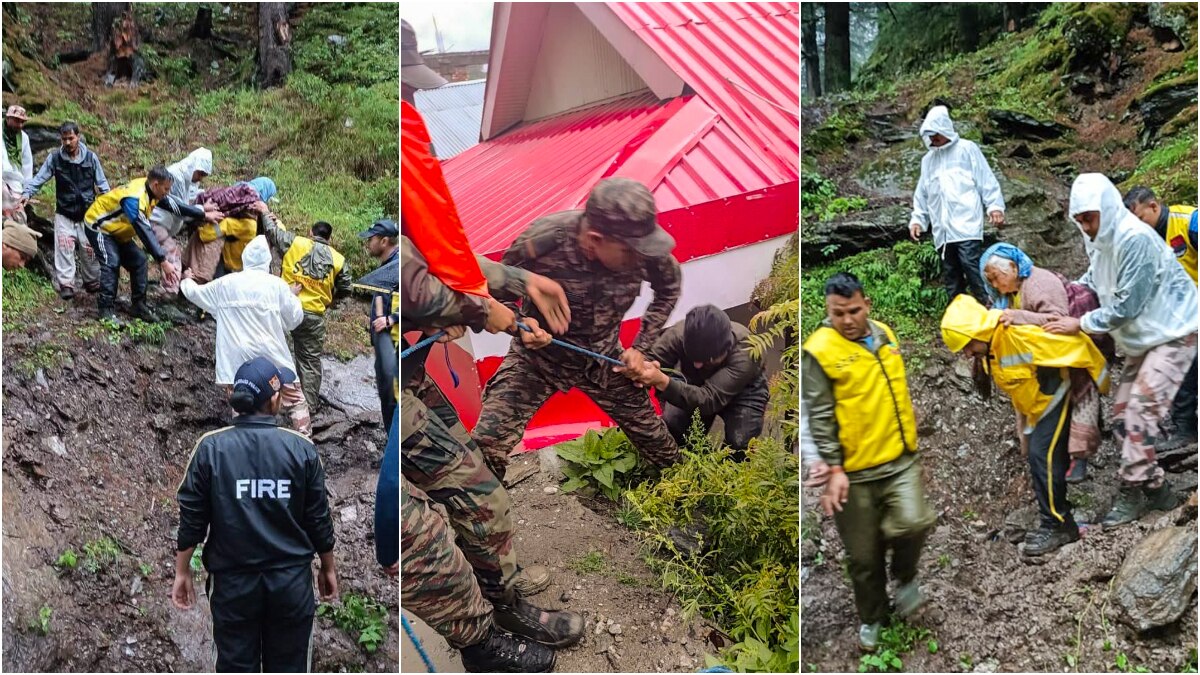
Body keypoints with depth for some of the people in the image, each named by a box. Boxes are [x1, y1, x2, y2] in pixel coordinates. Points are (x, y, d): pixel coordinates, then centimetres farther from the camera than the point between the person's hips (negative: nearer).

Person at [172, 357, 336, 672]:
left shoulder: (211, 447, -7)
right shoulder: (302, 449, -6)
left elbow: (191, 517, -3)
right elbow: (319, 518, 0)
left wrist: (182, 572, 9)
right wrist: (328, 568, 14)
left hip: (233, 581, 0)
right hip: (291, 581, 0)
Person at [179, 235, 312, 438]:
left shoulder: (225, 285, 8)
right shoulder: (276, 284, -2)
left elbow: (195, 292, 24)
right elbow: (294, 318, 4)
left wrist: (187, 280, 47)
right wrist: (292, 296, 23)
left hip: (238, 360, 3)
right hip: (272, 358, -2)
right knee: (296, 402, 6)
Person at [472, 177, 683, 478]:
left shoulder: (642, 248, -25)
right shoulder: (542, 242, -33)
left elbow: (669, 288, 0)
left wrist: (641, 347, -3)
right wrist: (520, 323, -30)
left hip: (602, 358, 3)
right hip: (538, 355, -3)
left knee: (650, 431, 17)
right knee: (487, 445, -18)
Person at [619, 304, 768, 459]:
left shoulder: (744, 351, -42)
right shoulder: (679, 334, -33)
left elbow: (710, 399, -48)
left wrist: (663, 382, -62)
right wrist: (636, 370, -57)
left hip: (743, 391, -3)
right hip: (696, 385, 3)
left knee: (740, 444, -26)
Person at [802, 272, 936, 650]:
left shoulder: (885, 336, 7)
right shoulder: (819, 351, -12)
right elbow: (820, 417, -14)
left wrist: (911, 438, 23)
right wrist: (834, 469, -17)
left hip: (900, 459, 4)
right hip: (855, 470, -4)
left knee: (912, 524, -18)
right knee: (864, 556, 7)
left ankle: (905, 576, 15)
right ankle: (871, 618, 32)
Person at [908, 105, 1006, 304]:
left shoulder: (967, 149, 7)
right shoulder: (928, 159, 22)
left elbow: (986, 179, 1)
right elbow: (922, 193, 24)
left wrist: (995, 206, -9)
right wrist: (917, 219, 13)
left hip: (966, 226, -6)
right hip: (942, 231, 6)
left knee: (972, 269, -16)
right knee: (951, 277, 6)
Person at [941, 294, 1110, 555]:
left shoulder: (1020, 335, -32)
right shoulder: (988, 349, -3)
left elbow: (1077, 344, -27)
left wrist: (1102, 380, -17)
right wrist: (1024, 425, 20)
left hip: (1054, 398, -9)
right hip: (1034, 407, 9)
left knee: (1043, 456, -17)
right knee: (1038, 458, 12)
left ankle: (1058, 525, -9)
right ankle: (1055, 522, 24)